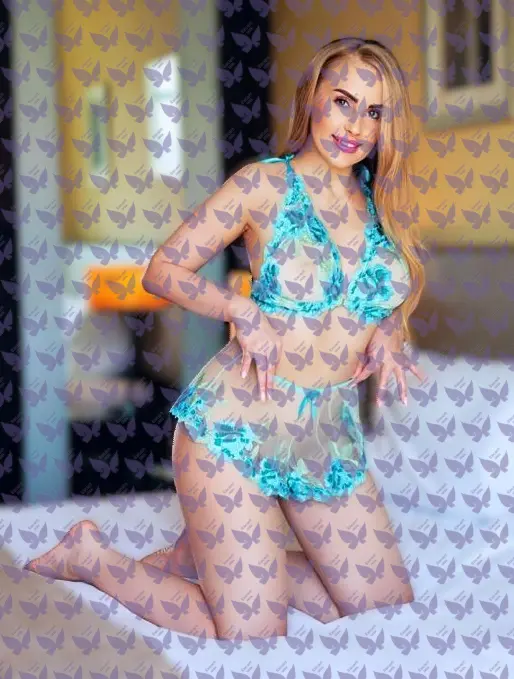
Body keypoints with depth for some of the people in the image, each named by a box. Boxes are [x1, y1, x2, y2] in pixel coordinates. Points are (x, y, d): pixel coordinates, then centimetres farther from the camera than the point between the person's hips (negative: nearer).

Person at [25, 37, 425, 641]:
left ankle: (210, 557, 22)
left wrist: (391, 330, 5)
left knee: (389, 607, 8)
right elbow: (162, 270, -4)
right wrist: (243, 311, -19)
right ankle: (90, 555, 14)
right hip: (237, 429, -6)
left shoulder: (378, 203, 7)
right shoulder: (264, 184, -7)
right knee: (254, 637, -7)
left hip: (332, 439, 7)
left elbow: (409, 281, 25)